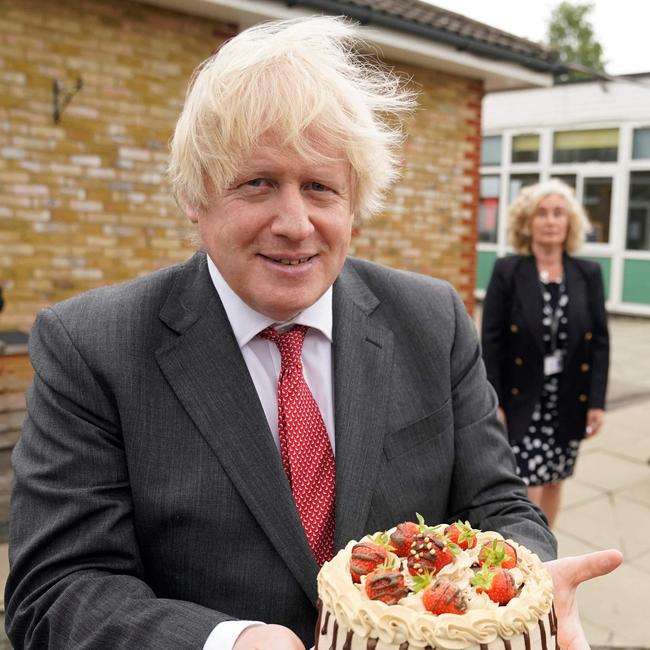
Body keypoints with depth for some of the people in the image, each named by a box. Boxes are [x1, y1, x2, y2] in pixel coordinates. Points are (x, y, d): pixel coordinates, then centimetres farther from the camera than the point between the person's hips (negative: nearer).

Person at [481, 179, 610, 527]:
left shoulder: (588, 274, 2)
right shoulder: (507, 271, -7)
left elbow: (600, 340, 3)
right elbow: (490, 340, -8)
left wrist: (597, 401, -2)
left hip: (569, 400, 4)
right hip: (521, 399, -3)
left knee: (553, 484, 16)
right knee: (528, 488, -4)